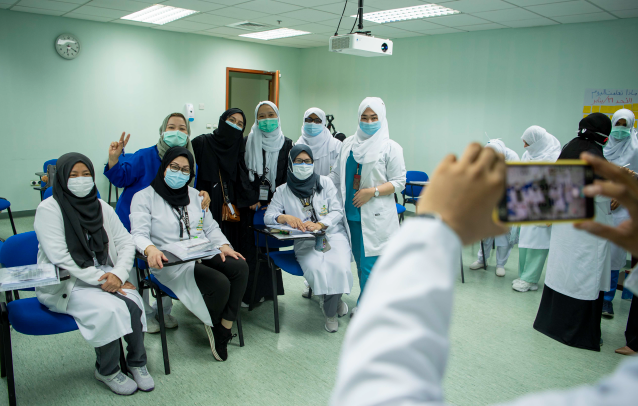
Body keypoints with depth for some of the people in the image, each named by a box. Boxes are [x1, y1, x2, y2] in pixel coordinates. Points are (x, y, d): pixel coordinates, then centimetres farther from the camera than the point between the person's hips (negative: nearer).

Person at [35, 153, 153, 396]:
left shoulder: (101, 207, 7)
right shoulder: (49, 209, -9)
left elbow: (126, 242, 3)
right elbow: (59, 257, -18)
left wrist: (118, 274, -16)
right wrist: (100, 280, -22)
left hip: (104, 278, 4)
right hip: (63, 285, -4)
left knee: (133, 302, -24)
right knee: (109, 308, -28)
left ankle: (137, 361, -2)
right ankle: (107, 371, -4)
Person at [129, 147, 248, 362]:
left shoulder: (194, 195, 21)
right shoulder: (144, 197, 3)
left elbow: (210, 227, 18)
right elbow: (139, 233, -9)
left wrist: (223, 245, -3)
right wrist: (150, 249, -32)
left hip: (204, 255, 6)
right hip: (171, 263, -6)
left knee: (240, 267, -25)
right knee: (220, 283, -29)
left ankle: (225, 328, -15)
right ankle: (213, 325, 3)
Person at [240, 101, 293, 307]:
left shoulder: (286, 144, 6)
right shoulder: (247, 143, 4)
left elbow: (287, 177, 2)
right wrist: (253, 200, -9)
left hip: (274, 204, 1)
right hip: (250, 204, -1)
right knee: (249, 245, -3)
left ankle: (266, 290, 16)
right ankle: (247, 292, 6)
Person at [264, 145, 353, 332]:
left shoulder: (325, 182, 10)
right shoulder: (283, 191, 12)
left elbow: (338, 211, 2)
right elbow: (268, 216, 4)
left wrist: (319, 225, -17)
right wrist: (286, 217, -18)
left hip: (333, 234, 0)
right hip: (305, 242, 0)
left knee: (340, 267, -28)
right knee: (316, 269, -31)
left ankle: (330, 311, 2)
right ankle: (335, 302, 1)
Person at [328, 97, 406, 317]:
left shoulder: (391, 148, -3)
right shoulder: (349, 144, 11)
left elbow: (399, 182, -6)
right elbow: (336, 174, 15)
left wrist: (372, 192, -17)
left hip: (375, 215, -5)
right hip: (351, 213, 5)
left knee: (369, 262, -3)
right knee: (360, 261, 13)